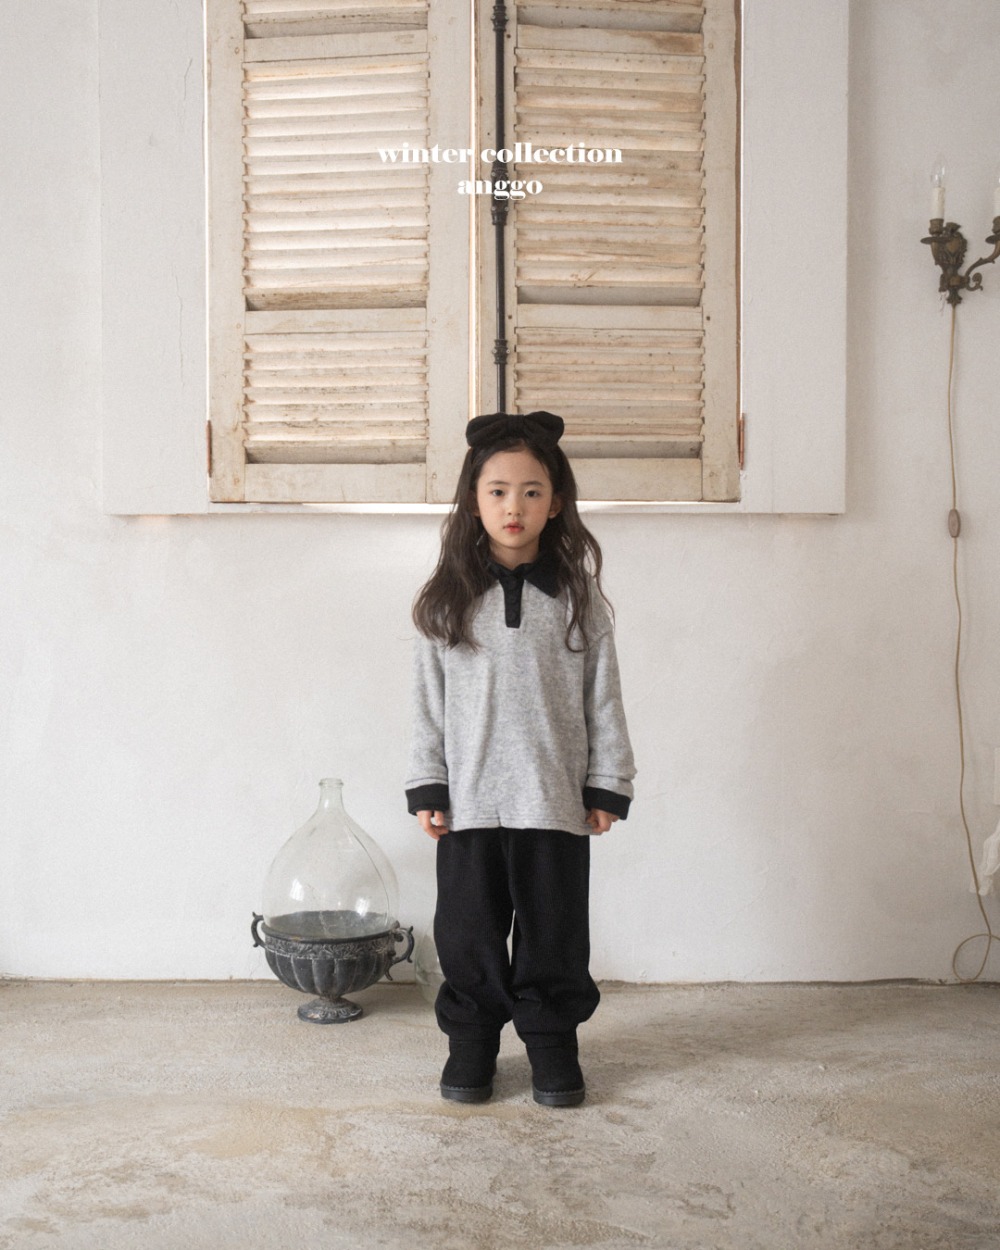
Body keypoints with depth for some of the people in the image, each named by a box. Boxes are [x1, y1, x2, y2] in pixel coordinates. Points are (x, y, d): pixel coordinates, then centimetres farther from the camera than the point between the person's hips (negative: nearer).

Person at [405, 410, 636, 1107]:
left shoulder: (577, 596, 1)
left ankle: (552, 1039, 26)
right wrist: (426, 789, 0)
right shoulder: (447, 601, 2)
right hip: (469, 801, 1)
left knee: (554, 932, 9)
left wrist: (608, 787, 0)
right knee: (468, 932, 10)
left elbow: (604, 699, 3)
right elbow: (429, 702, 4)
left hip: (556, 800, 0)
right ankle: (472, 1038, 28)